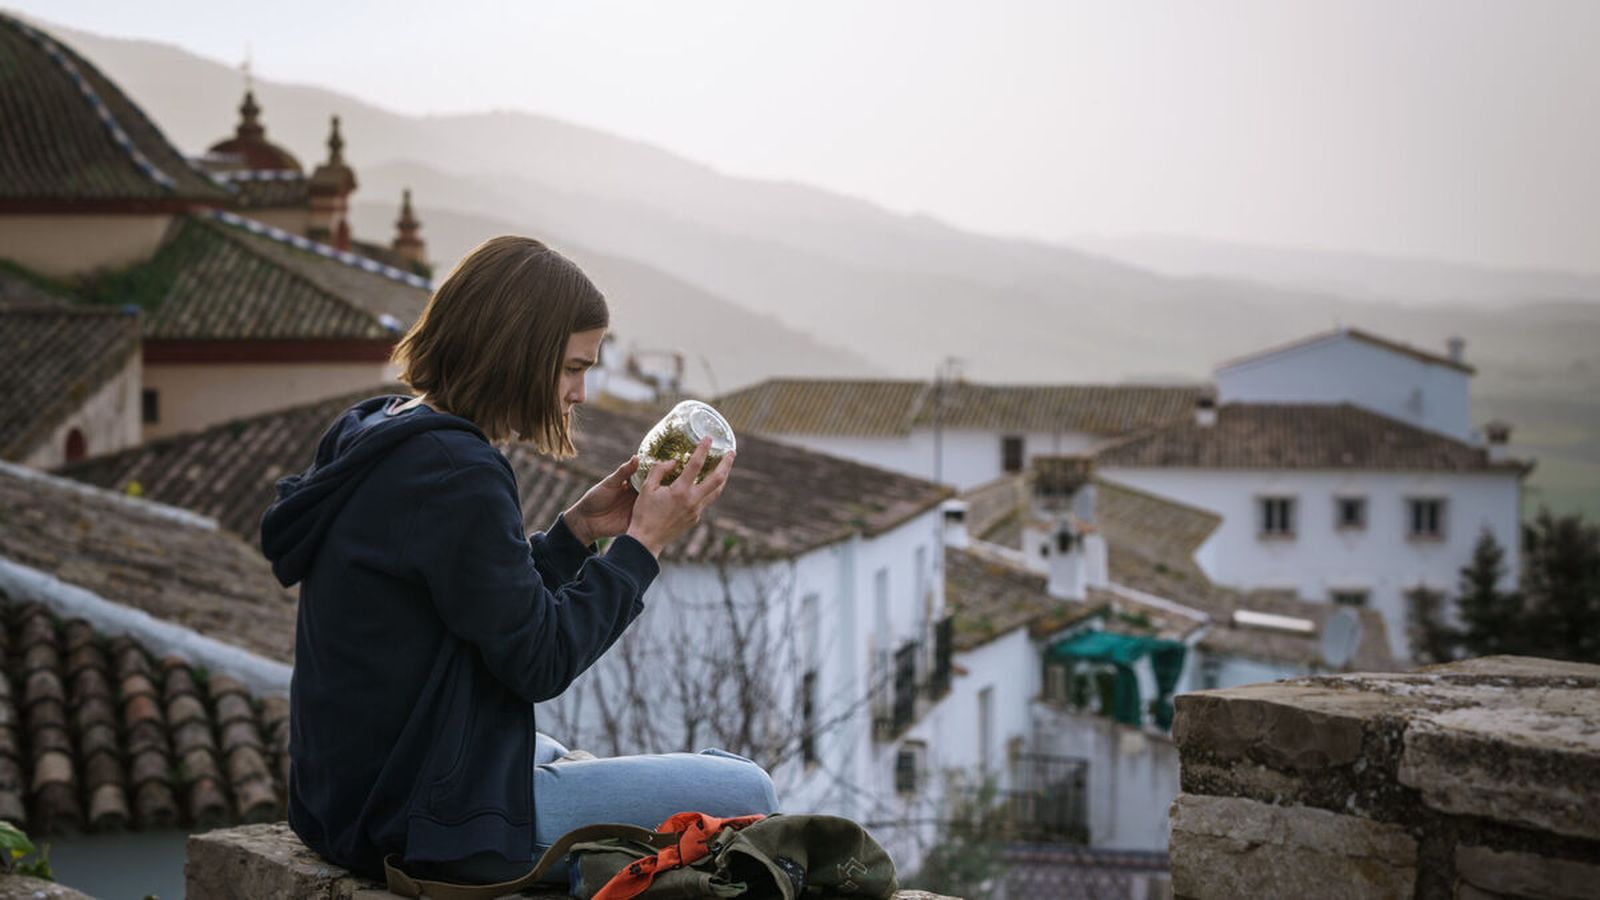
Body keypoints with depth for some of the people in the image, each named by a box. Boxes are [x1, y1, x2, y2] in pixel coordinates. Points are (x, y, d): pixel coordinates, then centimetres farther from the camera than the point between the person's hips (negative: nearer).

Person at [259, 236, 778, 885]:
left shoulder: (377, 437, 9)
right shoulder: (456, 473, -22)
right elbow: (539, 660, -17)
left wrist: (576, 530, 7)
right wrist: (643, 542, -10)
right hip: (431, 821, -11)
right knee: (743, 795, -5)